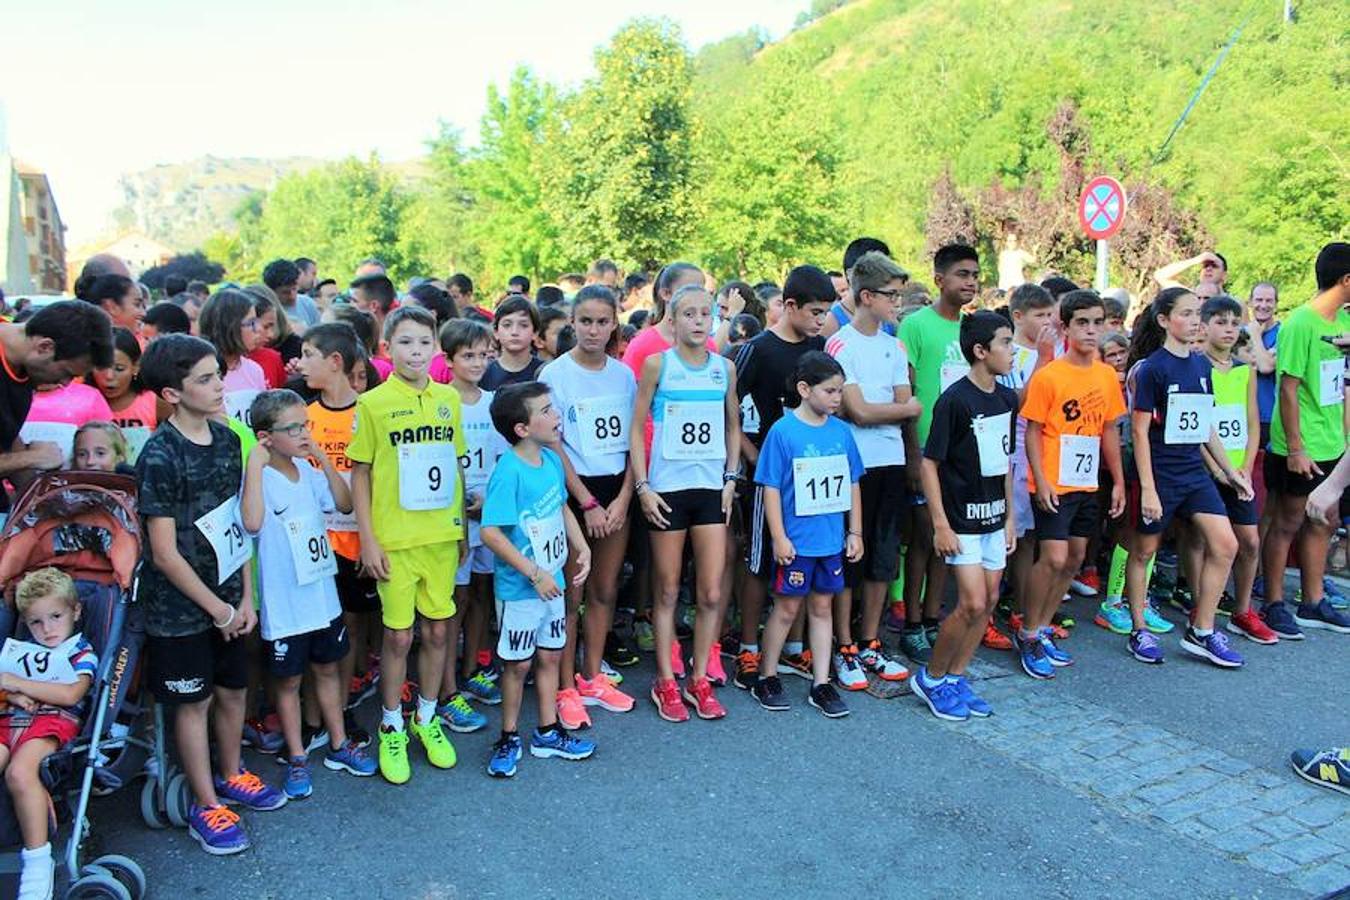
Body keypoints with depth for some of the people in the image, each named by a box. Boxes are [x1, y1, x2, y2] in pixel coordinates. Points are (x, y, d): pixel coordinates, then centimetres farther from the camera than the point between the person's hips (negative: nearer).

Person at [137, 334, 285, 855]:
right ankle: (206, 806, 22)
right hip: (180, 605, -6)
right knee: (193, 701, 8)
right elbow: (163, 552, -17)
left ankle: (230, 776, 38)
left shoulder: (226, 439, 1)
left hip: (227, 596, 6)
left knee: (232, 690, 17)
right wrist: (216, 607, -11)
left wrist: (245, 597, 4)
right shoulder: (160, 456, -19)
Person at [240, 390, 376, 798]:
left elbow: (344, 504, 2)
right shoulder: (260, 476, -18)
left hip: (322, 594, 6)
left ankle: (339, 745, 34)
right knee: (289, 680, 11)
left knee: (327, 669, 19)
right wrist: (255, 463, -33)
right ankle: (297, 758, 26)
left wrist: (323, 459, -6)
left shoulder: (308, 471, 0)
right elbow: (252, 522, -36)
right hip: (284, 605, -6)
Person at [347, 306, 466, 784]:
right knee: (398, 634, 5)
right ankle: (391, 727, 24)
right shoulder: (373, 403, -5)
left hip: (442, 534, 3)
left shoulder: (449, 398, 5)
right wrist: (368, 539, -7)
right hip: (394, 538, -3)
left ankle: (426, 718, 30)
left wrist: (462, 524, 11)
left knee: (437, 630, 11)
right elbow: (360, 473, -3)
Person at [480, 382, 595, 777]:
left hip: (552, 581, 7)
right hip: (519, 588, -7)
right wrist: (534, 574, -23)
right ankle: (509, 739, 26)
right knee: (518, 663, 7)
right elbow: (491, 533, -26)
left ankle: (548, 733, 33)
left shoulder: (552, 460, 0)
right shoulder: (509, 471, -23)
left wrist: (582, 549, 5)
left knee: (550, 656, 17)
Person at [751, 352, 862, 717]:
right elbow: (771, 488, -11)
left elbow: (852, 484, 10)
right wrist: (779, 538, -13)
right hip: (796, 542, -4)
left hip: (833, 540, 5)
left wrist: (855, 532, 8)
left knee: (822, 607, 13)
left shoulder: (841, 431, 2)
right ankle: (768, 678, 23)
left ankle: (821, 684, 22)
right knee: (787, 608, 7)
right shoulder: (782, 431, -12)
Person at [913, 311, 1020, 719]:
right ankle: (930, 677, 10)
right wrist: (941, 525, -17)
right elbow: (929, 463, -15)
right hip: (962, 518, -8)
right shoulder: (955, 400, -16)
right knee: (972, 603, -10)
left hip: (994, 517, 8)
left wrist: (1010, 516, 15)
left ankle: (955, 678, 24)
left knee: (989, 600, 10)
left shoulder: (1007, 398, 7)